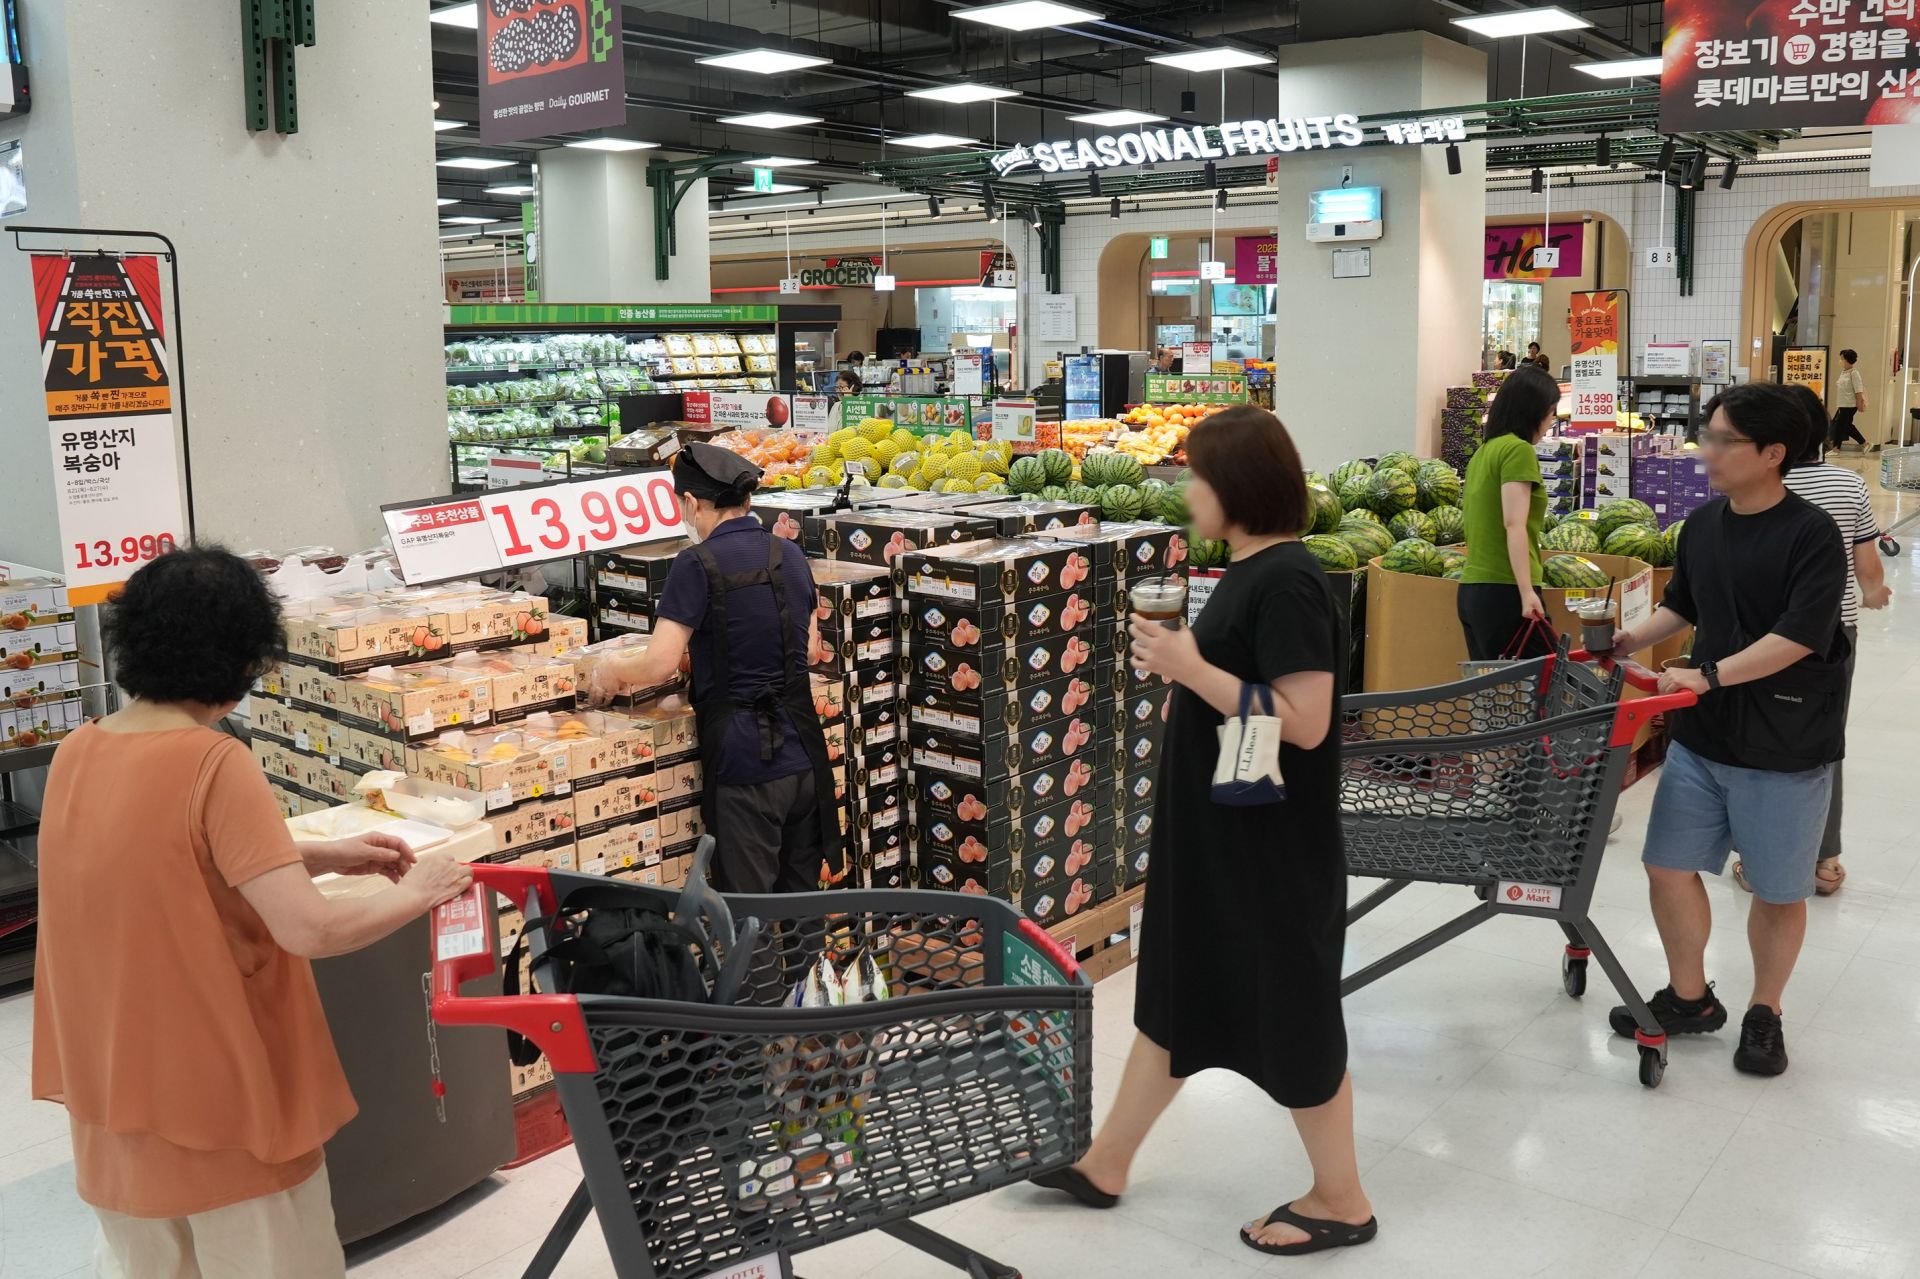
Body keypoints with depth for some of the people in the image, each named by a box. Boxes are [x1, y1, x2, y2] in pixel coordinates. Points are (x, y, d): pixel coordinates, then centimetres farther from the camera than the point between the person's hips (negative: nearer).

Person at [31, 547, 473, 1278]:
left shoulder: (76, 754, 0)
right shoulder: (215, 763, -22)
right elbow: (308, 930, -27)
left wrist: (323, 855, 9)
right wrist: (414, 894, -10)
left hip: (113, 1083, 7)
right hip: (219, 1087, -7)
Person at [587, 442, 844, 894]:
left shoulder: (699, 564, -12)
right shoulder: (790, 556, 8)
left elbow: (659, 665, -15)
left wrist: (607, 671, 3)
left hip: (743, 758, -6)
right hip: (802, 751, 6)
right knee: (803, 892, 17)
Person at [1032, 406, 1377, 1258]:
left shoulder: (1287, 584, -21)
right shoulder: (1249, 573, 8)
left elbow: (1305, 723, -26)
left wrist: (1191, 669, -22)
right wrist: (1182, 659, 2)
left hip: (1270, 844, -10)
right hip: (1215, 830, 10)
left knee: (1287, 1012, 5)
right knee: (1176, 992, 19)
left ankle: (1341, 1201, 25)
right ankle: (1105, 1165, 33)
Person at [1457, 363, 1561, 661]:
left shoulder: (1483, 452, 16)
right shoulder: (1518, 449, -8)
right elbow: (1514, 525, -17)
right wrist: (1527, 591, -22)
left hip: (1470, 591, 9)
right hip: (1504, 592, -9)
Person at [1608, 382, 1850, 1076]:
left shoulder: (1811, 533, -15)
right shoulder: (1703, 523, 4)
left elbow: (1800, 636, -24)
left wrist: (1709, 675, -30)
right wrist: (1635, 640, 4)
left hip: (1785, 749, -6)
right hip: (1701, 734, 6)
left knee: (1777, 891, 9)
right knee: (1668, 865, 8)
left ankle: (1764, 1013, 30)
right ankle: (1690, 998, 28)